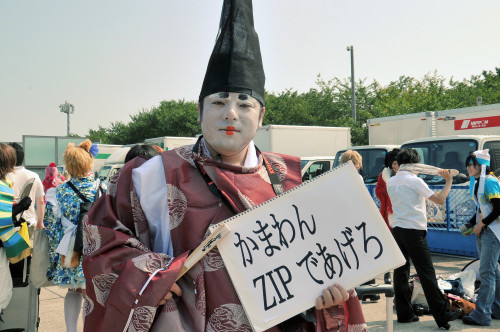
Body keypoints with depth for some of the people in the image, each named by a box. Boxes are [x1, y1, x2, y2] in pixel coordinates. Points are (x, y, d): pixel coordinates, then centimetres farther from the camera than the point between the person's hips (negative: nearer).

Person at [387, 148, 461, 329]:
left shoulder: (391, 182, 9)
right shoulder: (415, 181, -9)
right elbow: (439, 200, -10)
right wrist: (449, 182, 3)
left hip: (397, 229, 6)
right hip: (414, 230, -6)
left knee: (401, 271, 9)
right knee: (426, 273, -4)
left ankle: (403, 313, 12)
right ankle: (442, 314, 1)